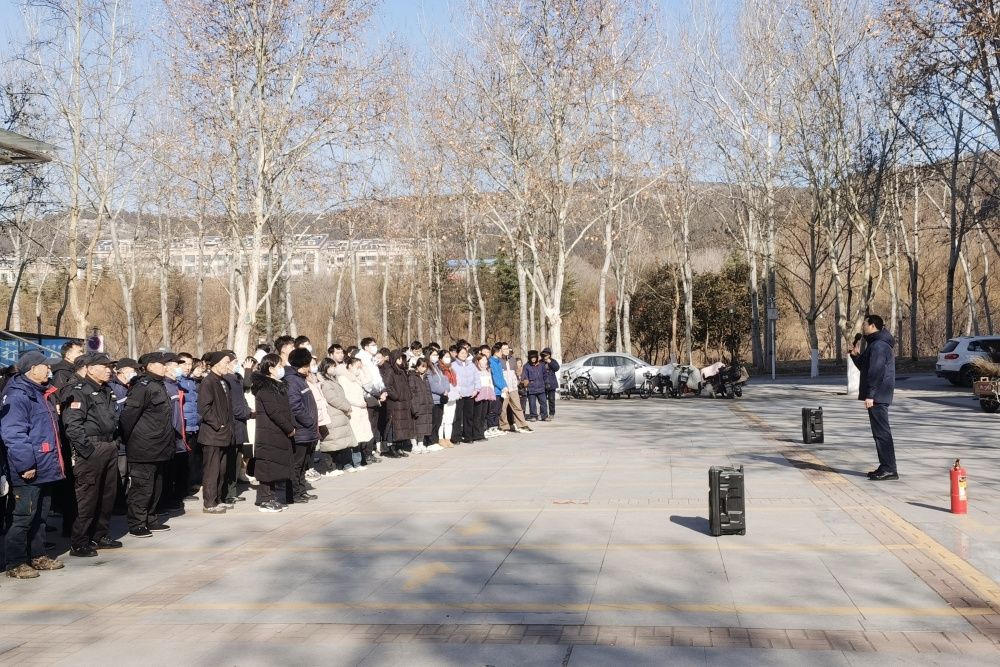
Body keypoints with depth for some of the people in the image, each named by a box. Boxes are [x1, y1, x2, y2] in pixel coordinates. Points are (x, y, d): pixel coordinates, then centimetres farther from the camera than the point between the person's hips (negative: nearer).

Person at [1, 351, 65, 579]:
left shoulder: (39, 394, 17)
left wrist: (54, 461, 24)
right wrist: (26, 464, -24)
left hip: (44, 468, 10)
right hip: (28, 473, -10)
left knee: (40, 516, 16)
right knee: (23, 517, -4)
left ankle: (38, 556, 26)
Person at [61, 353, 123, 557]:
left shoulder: (107, 391, 17)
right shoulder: (79, 391, -11)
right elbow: (71, 424, -19)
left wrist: (116, 441, 14)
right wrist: (85, 449, -21)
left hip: (110, 448, 9)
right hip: (91, 449, -9)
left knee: (108, 494, 14)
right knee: (87, 496, -5)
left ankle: (99, 536, 26)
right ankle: (78, 543, 3)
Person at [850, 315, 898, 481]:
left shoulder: (878, 345, -16)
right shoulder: (875, 344, 19)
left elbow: (876, 372, -23)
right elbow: (866, 368, 27)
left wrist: (870, 395, -24)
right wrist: (856, 355, 15)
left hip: (877, 397, -11)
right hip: (878, 397, 11)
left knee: (882, 432, -10)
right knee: (880, 432, 14)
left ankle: (889, 469, -9)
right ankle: (885, 467, 18)